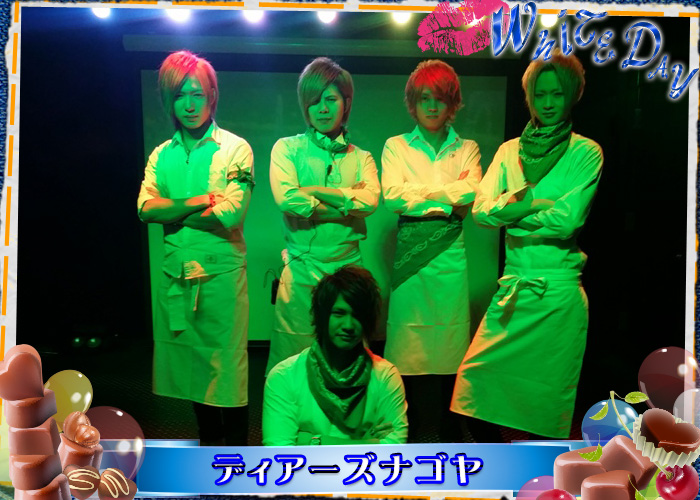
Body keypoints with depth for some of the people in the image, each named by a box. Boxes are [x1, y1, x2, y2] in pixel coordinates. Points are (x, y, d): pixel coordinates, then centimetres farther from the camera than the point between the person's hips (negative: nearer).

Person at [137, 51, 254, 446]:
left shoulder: (235, 149, -1)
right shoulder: (162, 155, 13)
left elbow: (230, 214, -13)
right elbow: (146, 207, -2)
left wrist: (172, 213, -5)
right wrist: (198, 201, -13)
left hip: (221, 272, -5)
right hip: (176, 272, 5)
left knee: (227, 363, -2)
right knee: (190, 365, 12)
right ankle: (209, 442, 29)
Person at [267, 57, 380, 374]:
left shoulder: (360, 157, 13)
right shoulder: (287, 148, 7)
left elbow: (370, 200, -8)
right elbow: (286, 198, -12)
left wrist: (312, 190, -9)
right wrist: (344, 207, -8)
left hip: (347, 265, 2)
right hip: (301, 268, -2)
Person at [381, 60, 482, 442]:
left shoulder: (467, 149, 14)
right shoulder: (396, 147, 11)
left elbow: (472, 195, -5)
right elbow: (392, 195, -6)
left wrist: (420, 197, -9)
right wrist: (446, 197, -7)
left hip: (450, 258, 1)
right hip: (409, 259, -1)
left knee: (450, 350, 1)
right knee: (406, 353, -1)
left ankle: (449, 436, 15)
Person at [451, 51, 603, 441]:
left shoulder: (586, 152, 0)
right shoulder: (510, 151, 12)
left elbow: (569, 219, -13)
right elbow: (481, 210, -1)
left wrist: (510, 211, -6)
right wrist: (534, 199, -14)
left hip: (558, 291, -4)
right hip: (512, 287, 4)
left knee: (546, 400, 4)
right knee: (476, 378, 0)